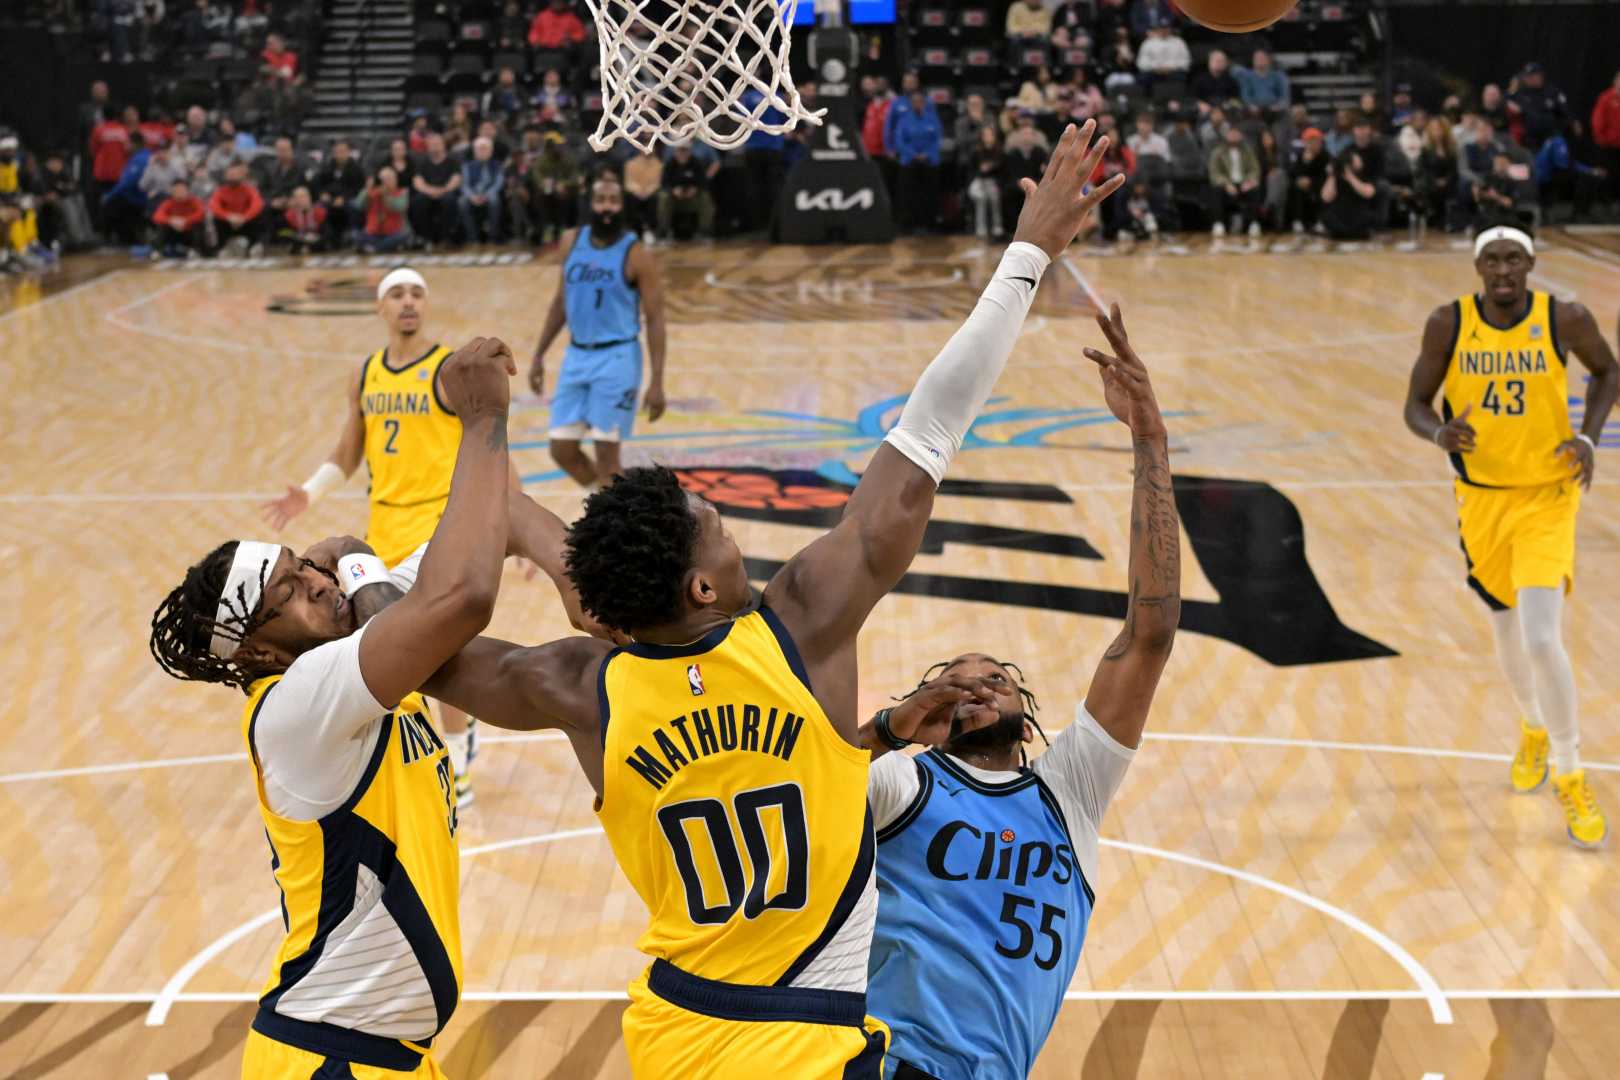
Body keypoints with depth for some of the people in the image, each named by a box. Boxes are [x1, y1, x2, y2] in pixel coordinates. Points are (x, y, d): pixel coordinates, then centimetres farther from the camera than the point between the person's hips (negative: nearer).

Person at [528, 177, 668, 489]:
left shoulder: (636, 255, -11)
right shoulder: (572, 242, 5)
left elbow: (655, 319, -9)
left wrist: (657, 382, -15)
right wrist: (539, 355, 14)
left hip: (617, 358, -6)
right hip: (576, 356, 6)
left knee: (606, 454, -6)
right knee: (562, 450, 6)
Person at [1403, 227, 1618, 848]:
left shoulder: (1564, 320, -12)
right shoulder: (1449, 325, -9)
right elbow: (1415, 405, -3)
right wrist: (1439, 433, -26)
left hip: (1547, 497, -2)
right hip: (1481, 498, 2)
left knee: (1542, 640, -15)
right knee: (1508, 634, 17)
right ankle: (1533, 733, 48)